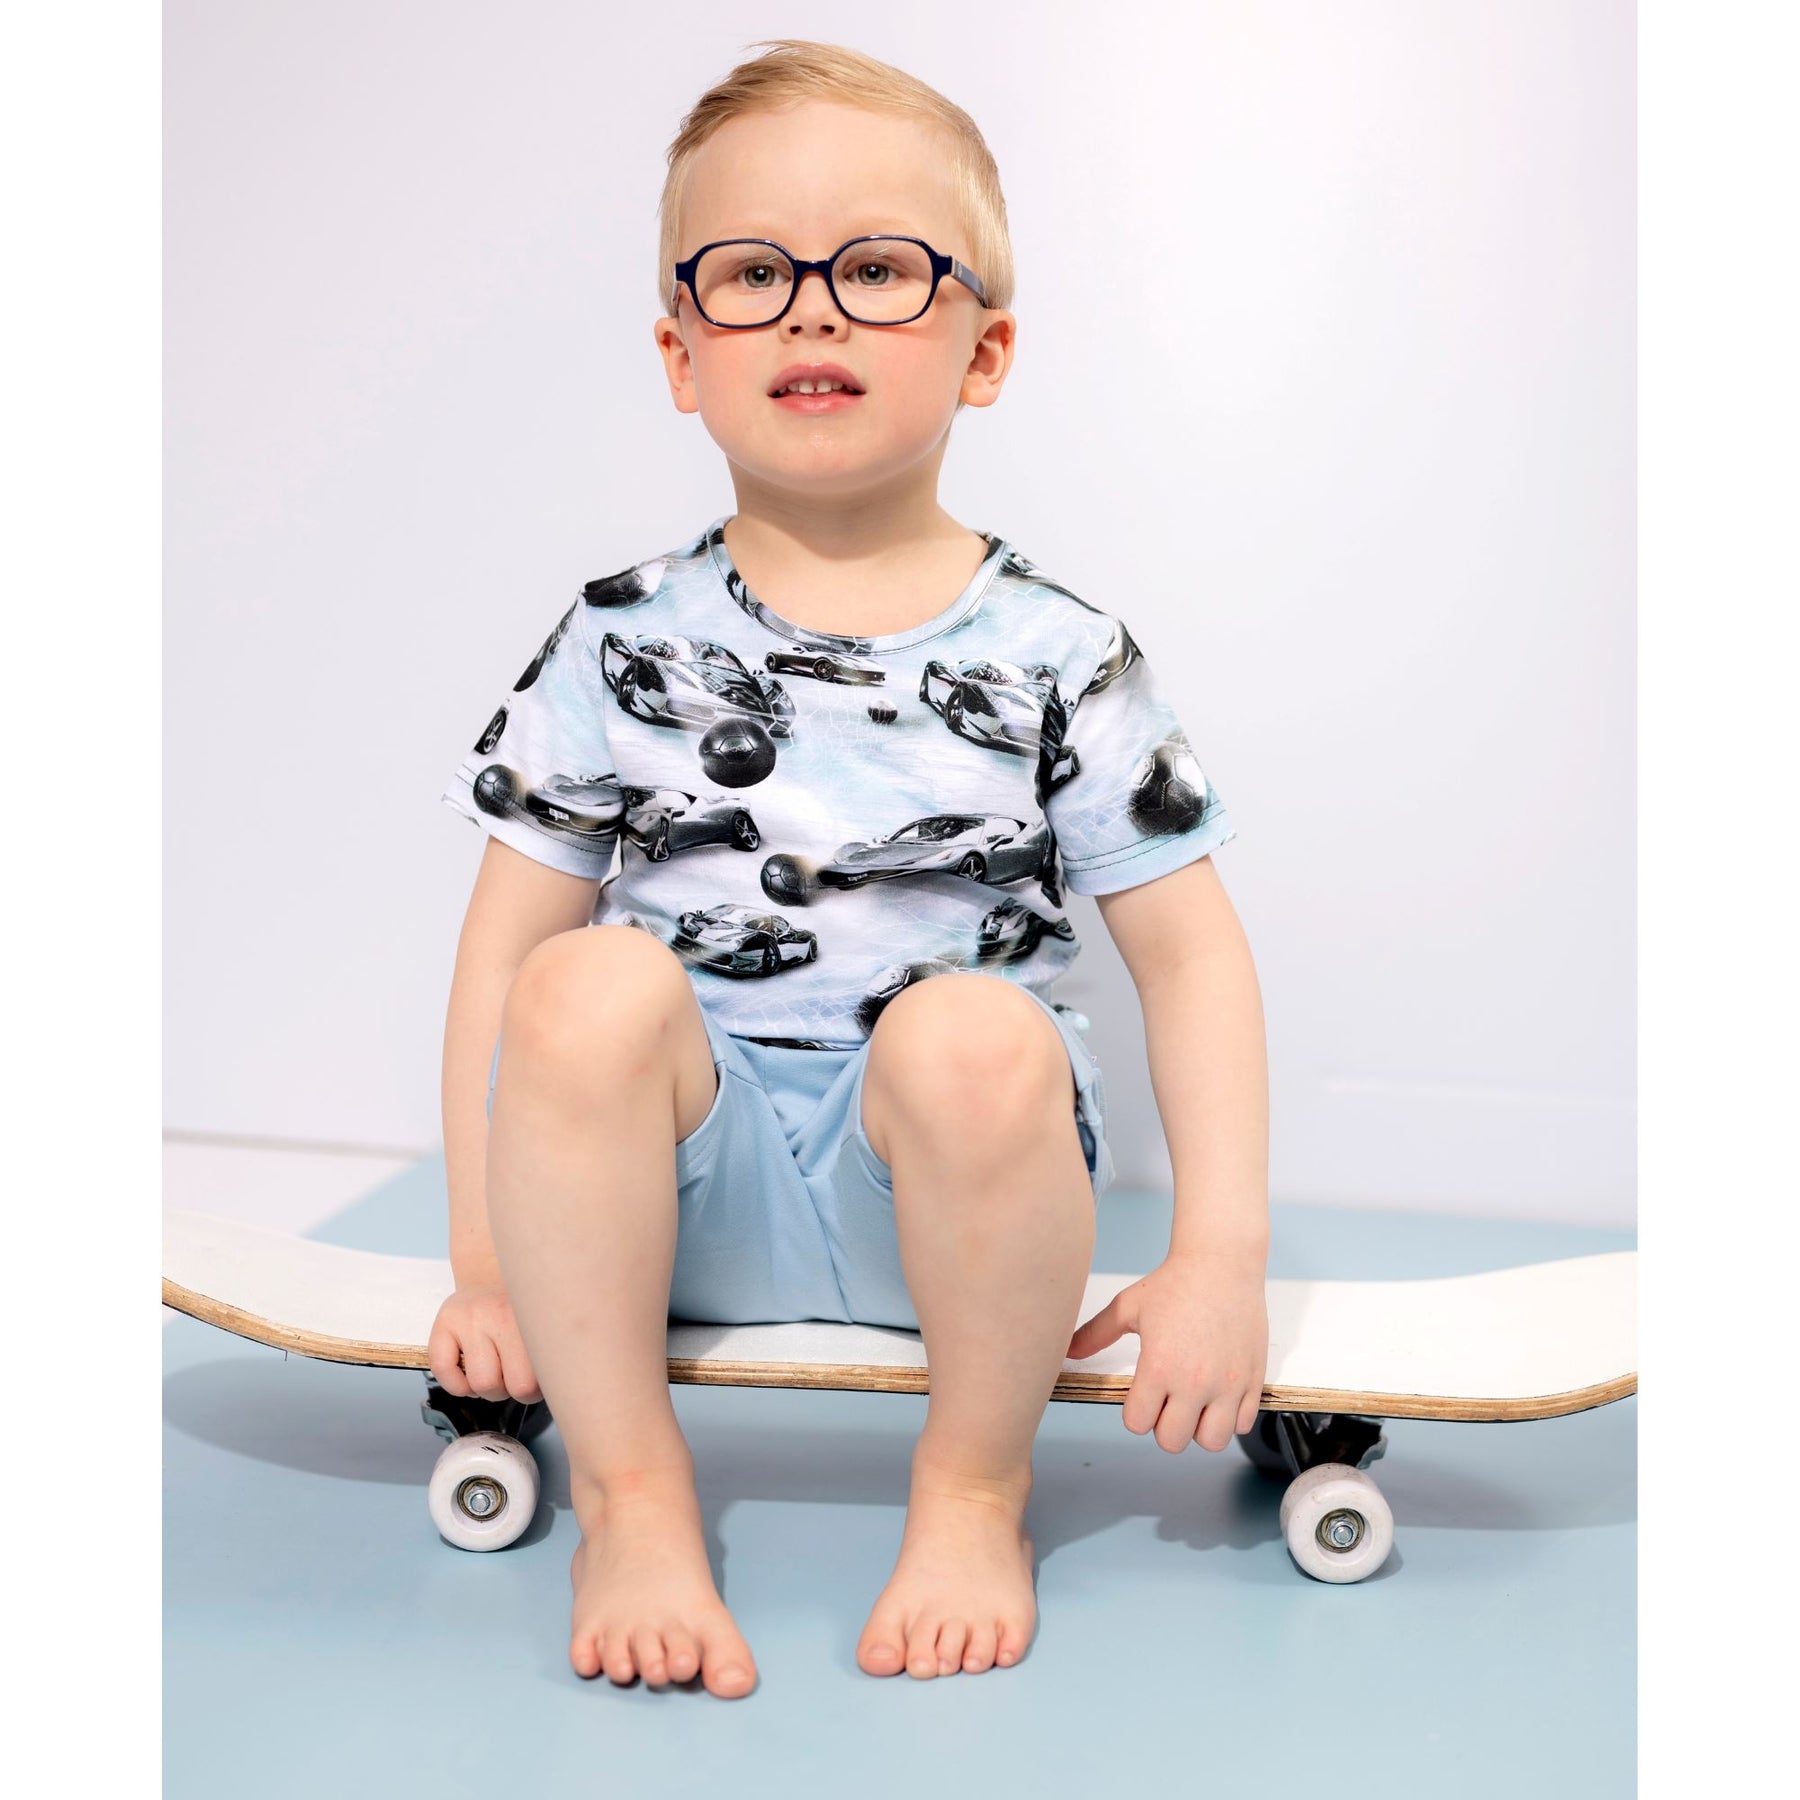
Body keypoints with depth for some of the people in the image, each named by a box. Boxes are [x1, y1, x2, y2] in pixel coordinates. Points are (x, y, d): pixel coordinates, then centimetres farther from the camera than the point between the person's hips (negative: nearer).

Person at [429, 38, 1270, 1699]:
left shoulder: (1055, 657, 0)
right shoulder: (624, 643, 2)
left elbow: (1189, 948, 0)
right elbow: (508, 936, 2)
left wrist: (1220, 1255, -9)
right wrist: (487, 1259, -2)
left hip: (946, 1184, 0)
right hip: (681, 1184, 1)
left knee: (976, 1033, -33)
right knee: (592, 988, -29)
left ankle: (976, 1482, -6)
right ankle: (629, 1487, -11)